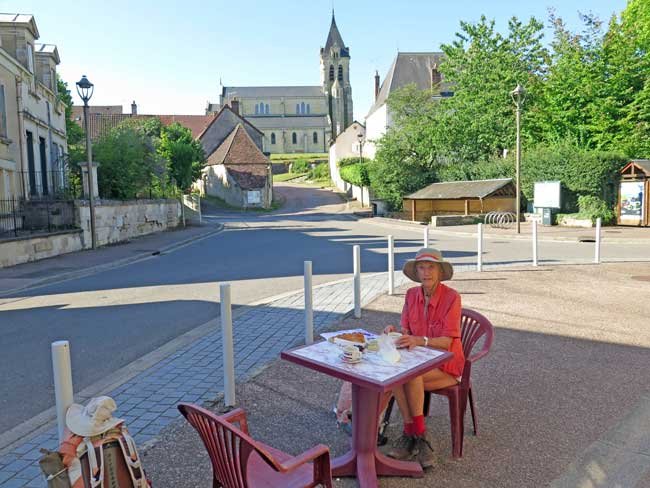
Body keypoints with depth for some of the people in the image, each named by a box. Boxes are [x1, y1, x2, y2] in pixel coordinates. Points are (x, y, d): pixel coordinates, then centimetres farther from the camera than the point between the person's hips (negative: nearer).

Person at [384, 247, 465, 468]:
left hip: (446, 365, -4)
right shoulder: (412, 294, 1)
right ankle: (414, 436, -15)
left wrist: (419, 340, -38)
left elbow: (446, 342, -20)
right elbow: (406, 331, -1)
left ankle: (415, 434, -15)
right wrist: (395, 331, -24)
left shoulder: (451, 297, -15)